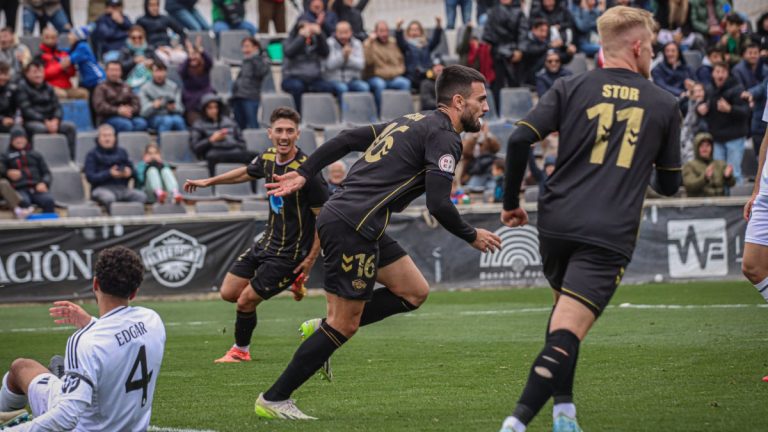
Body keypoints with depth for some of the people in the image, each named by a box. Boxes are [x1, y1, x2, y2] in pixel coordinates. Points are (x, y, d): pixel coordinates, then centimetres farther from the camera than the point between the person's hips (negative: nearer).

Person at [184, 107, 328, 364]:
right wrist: (208, 182, 30)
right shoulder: (268, 159, -1)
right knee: (228, 293, 10)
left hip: (289, 254, -8)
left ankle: (241, 350, 25)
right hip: (267, 243, 8)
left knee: (246, 301, -3)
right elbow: (247, 173, 23)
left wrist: (310, 260, -20)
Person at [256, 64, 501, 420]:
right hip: (352, 227, -10)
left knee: (415, 292, 12)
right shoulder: (444, 137, -9)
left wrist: (304, 173, 20)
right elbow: (438, 205, -16)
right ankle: (273, 400, 3)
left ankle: (323, 328, 11)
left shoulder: (412, 122, 19)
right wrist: (472, 237, 0)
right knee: (345, 325, -2)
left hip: (338, 216, 10)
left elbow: (348, 139, 19)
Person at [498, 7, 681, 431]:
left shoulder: (571, 88, 7)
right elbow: (669, 184, 17)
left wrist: (511, 201, 7)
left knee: (563, 310, 27)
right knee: (567, 332, -12)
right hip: (610, 235, -3)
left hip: (556, 222, 3)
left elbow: (519, 139, -6)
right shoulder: (664, 105, 8)